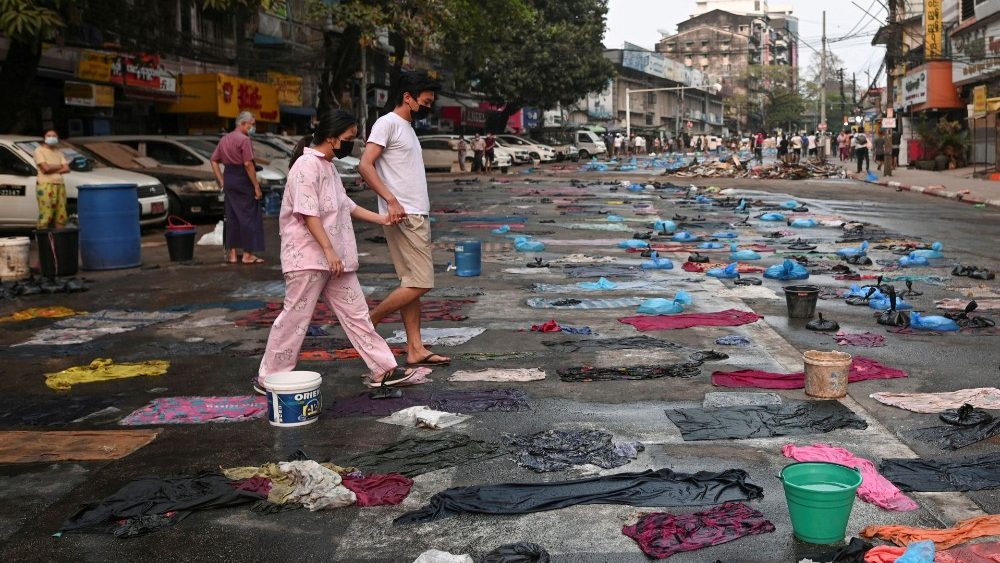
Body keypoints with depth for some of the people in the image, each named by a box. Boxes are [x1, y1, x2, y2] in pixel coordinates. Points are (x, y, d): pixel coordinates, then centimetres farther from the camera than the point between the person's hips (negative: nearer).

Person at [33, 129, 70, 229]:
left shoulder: (59, 152, 21)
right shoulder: (39, 150, 3)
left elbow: (66, 169, 9)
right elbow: (46, 168, -10)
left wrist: (52, 169, -4)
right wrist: (59, 166, 6)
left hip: (60, 185, 6)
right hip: (45, 185, -6)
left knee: (61, 216, 1)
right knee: (46, 216, -13)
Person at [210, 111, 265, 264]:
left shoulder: (225, 139, 14)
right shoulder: (244, 139, -12)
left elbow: (214, 160, 14)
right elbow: (248, 164, -19)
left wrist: (221, 181, 13)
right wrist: (256, 186, -16)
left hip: (228, 178, 8)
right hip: (243, 179, -8)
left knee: (232, 216, 13)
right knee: (249, 216, -2)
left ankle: (231, 253, 15)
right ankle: (248, 254, 0)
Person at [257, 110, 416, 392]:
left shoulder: (328, 166, 16)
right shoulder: (307, 165, -14)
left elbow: (345, 204, 26)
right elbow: (308, 213, -21)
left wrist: (380, 219, 22)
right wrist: (328, 250, -24)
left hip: (334, 258, 9)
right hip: (308, 258, -9)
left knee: (355, 313, 9)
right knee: (295, 317, -2)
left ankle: (382, 369, 12)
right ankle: (268, 378, 9)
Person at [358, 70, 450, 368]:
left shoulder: (407, 128, 21)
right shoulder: (387, 123, -8)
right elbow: (365, 165, -18)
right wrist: (391, 200, -26)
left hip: (417, 217, 10)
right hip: (404, 217, -10)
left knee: (412, 283, 8)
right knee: (420, 283, -12)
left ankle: (415, 349, 10)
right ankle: (368, 322, -1)